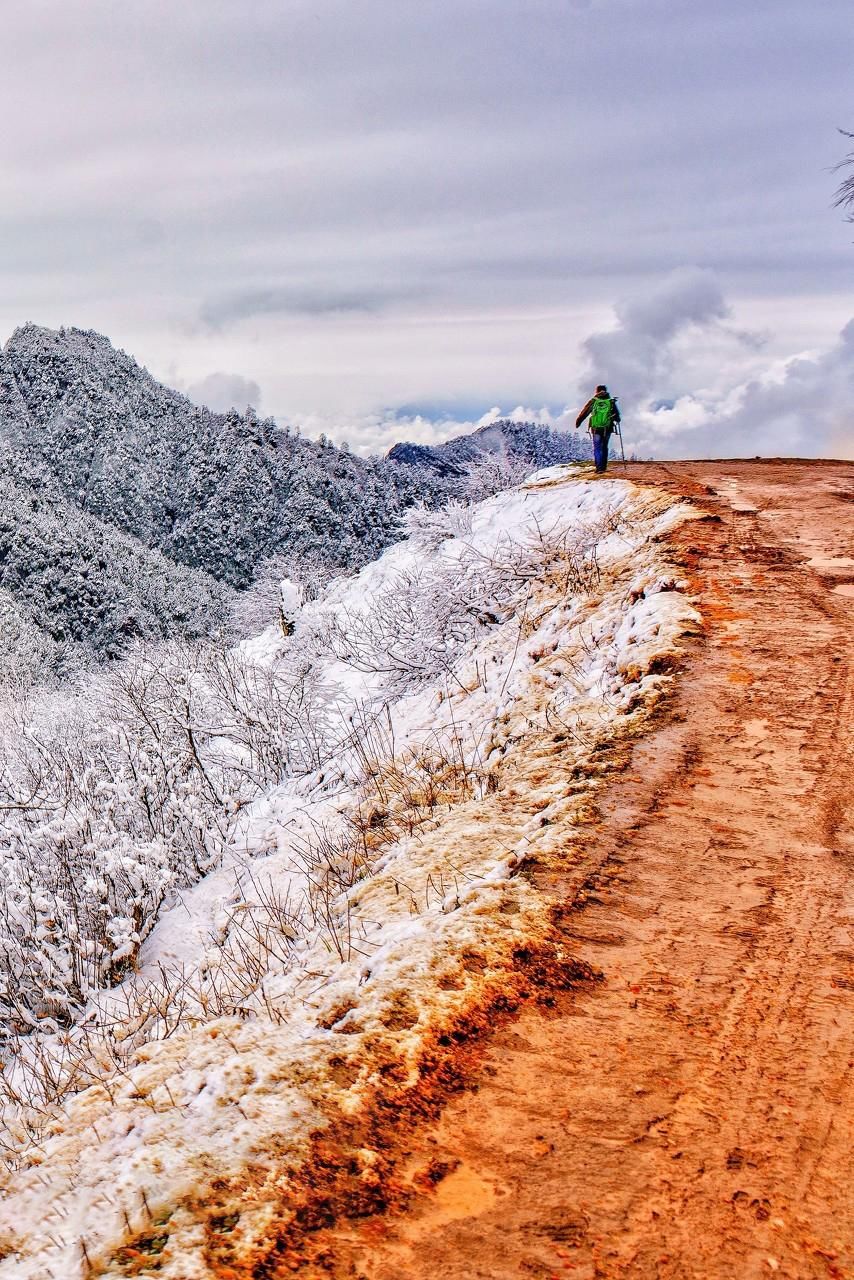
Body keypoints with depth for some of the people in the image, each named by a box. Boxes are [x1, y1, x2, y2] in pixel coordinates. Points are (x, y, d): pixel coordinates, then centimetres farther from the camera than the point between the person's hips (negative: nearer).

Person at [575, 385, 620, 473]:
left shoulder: (593, 401, 2)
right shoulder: (611, 401, 5)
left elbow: (584, 413, 6)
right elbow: (617, 415, 16)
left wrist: (577, 422, 18)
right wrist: (617, 421, 37)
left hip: (596, 429, -1)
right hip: (608, 429, 1)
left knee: (597, 448, 2)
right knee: (604, 447, 14)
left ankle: (599, 467, -11)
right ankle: (603, 466, 14)